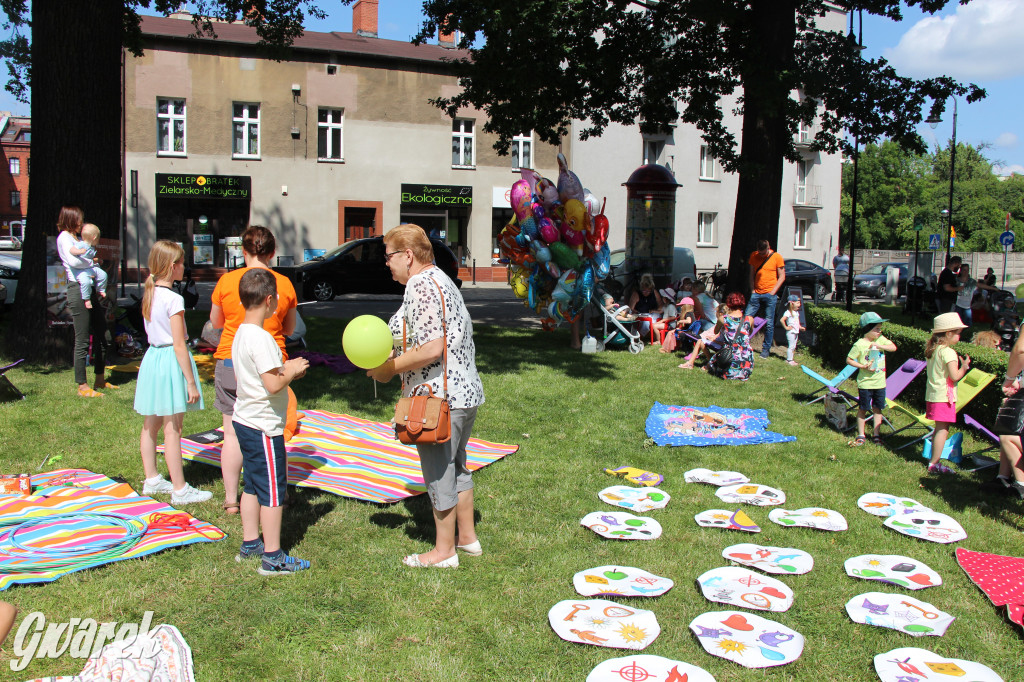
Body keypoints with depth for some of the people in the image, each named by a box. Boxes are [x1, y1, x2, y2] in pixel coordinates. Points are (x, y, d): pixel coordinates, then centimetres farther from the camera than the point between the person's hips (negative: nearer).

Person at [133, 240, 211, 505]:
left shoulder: (149, 295, 7)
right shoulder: (173, 299, -17)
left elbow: (153, 333, 12)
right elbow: (179, 345, -19)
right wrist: (191, 383, -15)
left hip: (152, 358, 9)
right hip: (171, 362, -9)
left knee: (150, 425, 16)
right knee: (172, 429, -3)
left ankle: (151, 480, 30)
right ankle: (180, 490, 5)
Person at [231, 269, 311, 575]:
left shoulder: (240, 334, 8)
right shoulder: (261, 338, -21)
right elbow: (273, 385, -26)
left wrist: (285, 368, 9)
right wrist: (291, 371, -9)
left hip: (244, 421, 10)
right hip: (263, 426, -10)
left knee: (253, 485, 19)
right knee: (272, 491, 0)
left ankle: (250, 544, 30)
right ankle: (273, 557, 7)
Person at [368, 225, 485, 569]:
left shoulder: (420, 286, -18)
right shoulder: (439, 279, 16)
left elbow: (432, 349, -25)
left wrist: (389, 367, -14)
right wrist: (392, 353, 11)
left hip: (440, 398, -10)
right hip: (464, 391, 11)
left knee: (439, 474, 3)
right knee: (456, 467, 21)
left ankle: (443, 551, 18)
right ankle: (467, 537, 34)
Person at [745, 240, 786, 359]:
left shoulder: (777, 257, -3)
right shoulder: (754, 256, 7)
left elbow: (782, 277, -1)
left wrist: (773, 292, -8)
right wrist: (752, 290, 3)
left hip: (770, 294, -3)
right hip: (756, 294, 3)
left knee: (769, 323, 0)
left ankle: (766, 349, 10)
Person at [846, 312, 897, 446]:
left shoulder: (881, 339, 3)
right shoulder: (859, 344, -12)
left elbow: (893, 347, -8)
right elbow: (849, 360, -8)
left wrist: (879, 345, -21)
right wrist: (863, 366, -18)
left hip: (880, 382, 4)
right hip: (865, 383, -4)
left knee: (877, 408, 10)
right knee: (862, 409, 5)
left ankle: (876, 434, 21)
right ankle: (861, 435, 16)